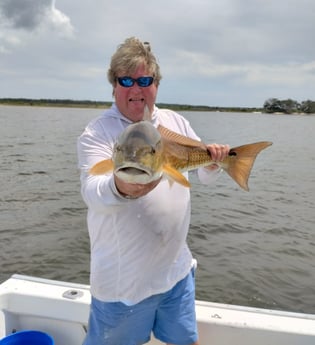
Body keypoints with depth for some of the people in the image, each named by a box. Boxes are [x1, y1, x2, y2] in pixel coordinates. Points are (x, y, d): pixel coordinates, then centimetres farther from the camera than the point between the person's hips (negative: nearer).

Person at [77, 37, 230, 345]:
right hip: (122, 279, -4)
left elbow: (204, 175, 12)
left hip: (177, 269, 5)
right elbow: (92, 191, -26)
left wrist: (213, 161, -11)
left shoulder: (177, 122, 4)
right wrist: (119, 188, -48)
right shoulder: (97, 133, -11)